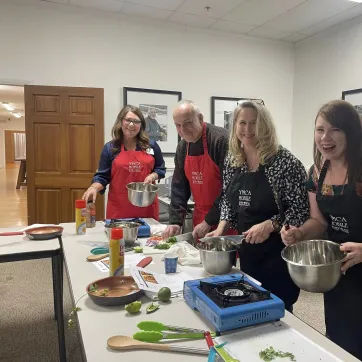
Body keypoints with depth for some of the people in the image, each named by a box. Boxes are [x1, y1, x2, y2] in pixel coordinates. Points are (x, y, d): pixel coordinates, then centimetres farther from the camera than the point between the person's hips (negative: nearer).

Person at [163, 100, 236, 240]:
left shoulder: (221, 140, -19)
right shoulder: (182, 147, 4)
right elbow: (179, 186, 5)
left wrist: (210, 221, -18)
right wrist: (175, 221, -3)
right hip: (200, 218, 6)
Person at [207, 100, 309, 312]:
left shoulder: (284, 161, -16)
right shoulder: (232, 161, 2)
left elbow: (301, 208, -15)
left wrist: (269, 225, -26)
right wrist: (221, 228, -2)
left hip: (278, 250, -5)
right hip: (247, 248, 6)